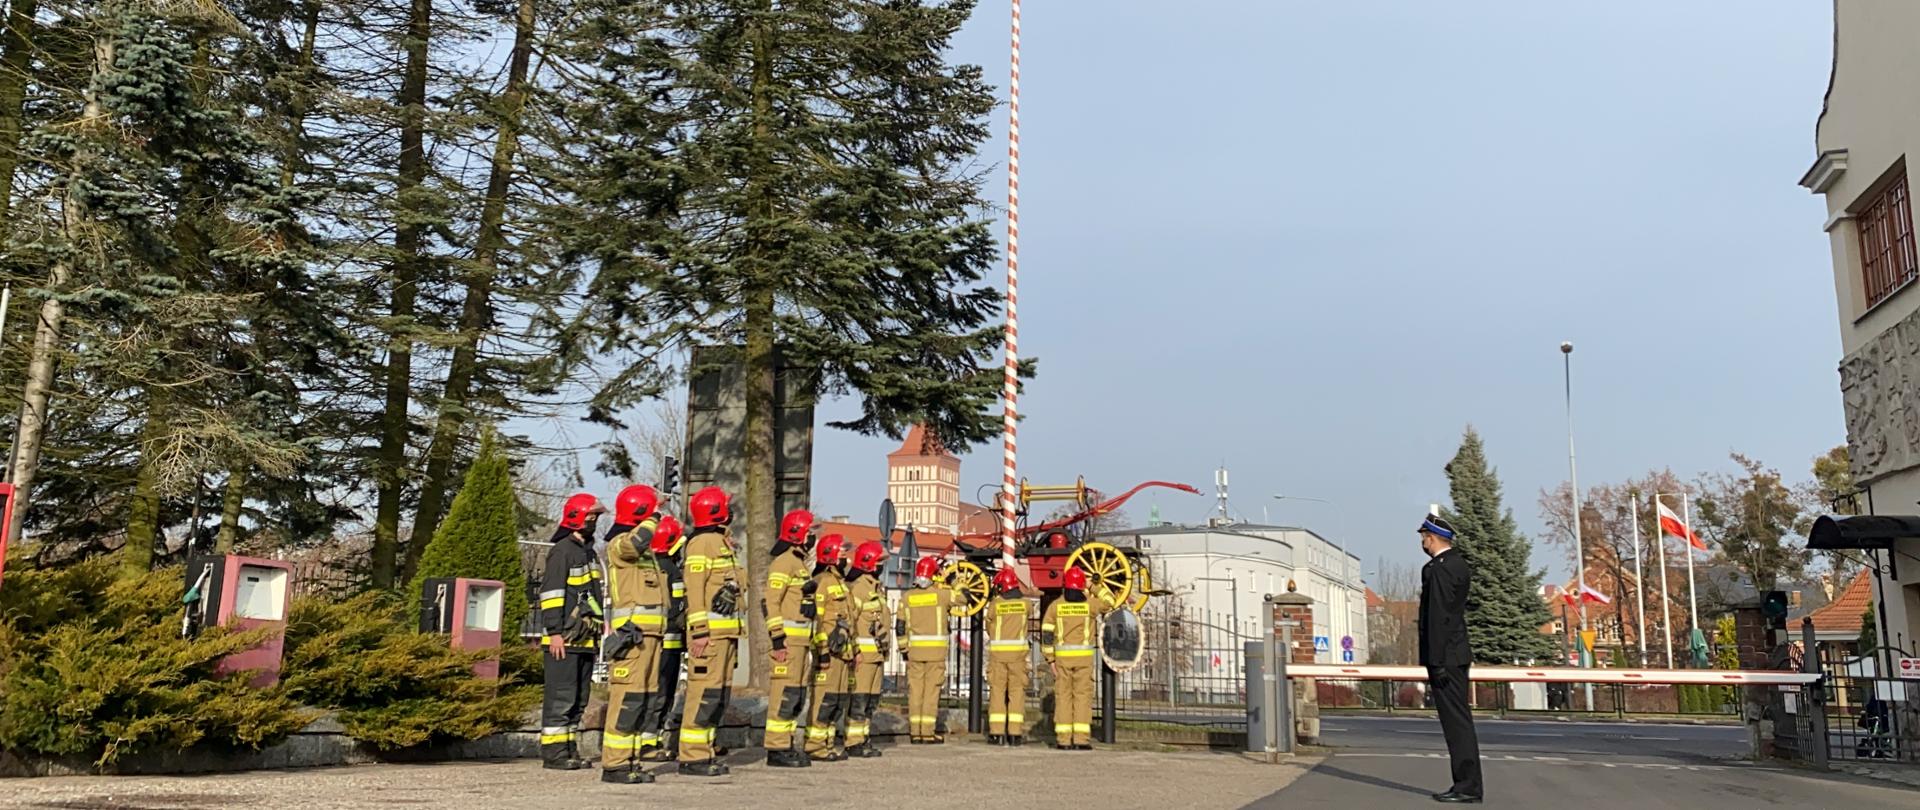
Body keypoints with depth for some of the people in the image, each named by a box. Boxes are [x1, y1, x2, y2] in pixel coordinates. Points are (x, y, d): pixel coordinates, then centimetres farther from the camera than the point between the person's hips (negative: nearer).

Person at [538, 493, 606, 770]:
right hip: (563, 639, -9)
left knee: (579, 698, 11)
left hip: (585, 639, 9)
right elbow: (551, 593, -15)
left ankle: (570, 750, 17)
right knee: (560, 696, -7)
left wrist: (601, 623, 22)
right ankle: (553, 752, -2)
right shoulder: (562, 551, -9)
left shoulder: (588, 551, 19)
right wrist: (554, 632, -19)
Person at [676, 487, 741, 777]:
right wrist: (700, 631, -21)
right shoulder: (702, 543, -9)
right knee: (705, 691, -9)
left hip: (727, 631, 10)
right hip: (710, 631, -10)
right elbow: (695, 589, -16)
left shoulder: (723, 542, 20)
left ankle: (705, 752, 15)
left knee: (720, 693, 10)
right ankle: (692, 757, -6)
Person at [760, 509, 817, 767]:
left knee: (797, 695, 12)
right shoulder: (783, 562, -10)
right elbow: (772, 602, -16)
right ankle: (777, 749, -6)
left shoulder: (799, 562, 21)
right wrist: (778, 638, -21)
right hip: (788, 639, -10)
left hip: (801, 640, 10)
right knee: (785, 693, -9)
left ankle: (786, 744, 18)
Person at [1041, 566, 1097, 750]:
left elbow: (1046, 633, 0)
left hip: (1062, 657, 1)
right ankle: (1081, 740, -4)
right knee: (1083, 696, 1)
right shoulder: (1089, 604, 0)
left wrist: (1050, 659, 4)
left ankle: (1063, 740, 4)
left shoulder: (1055, 606, 2)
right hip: (1084, 657, -1)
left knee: (1063, 696, 5)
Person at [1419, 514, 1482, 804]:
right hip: (1458, 653, 10)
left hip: (1445, 657, -10)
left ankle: (1468, 787, -4)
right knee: (1459, 720, 11)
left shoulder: (1438, 569, -16)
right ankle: (1466, 783, 15)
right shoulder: (1459, 565, 12)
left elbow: (1438, 617, -20)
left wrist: (1436, 663, -20)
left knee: (1456, 721, -7)